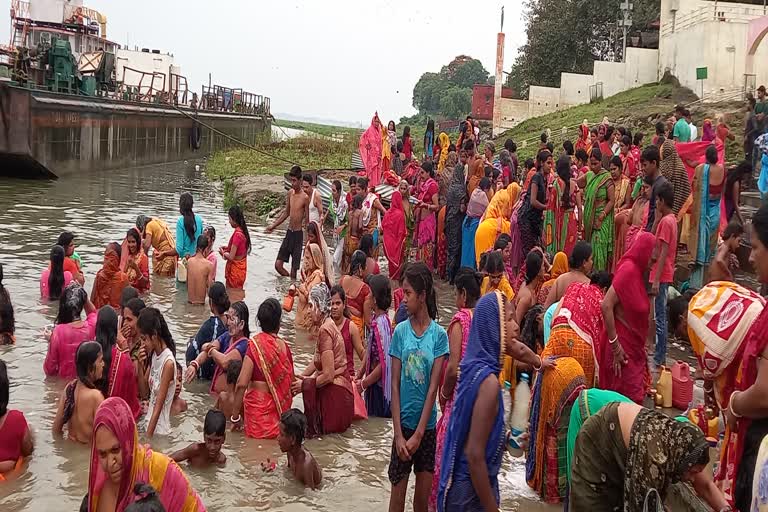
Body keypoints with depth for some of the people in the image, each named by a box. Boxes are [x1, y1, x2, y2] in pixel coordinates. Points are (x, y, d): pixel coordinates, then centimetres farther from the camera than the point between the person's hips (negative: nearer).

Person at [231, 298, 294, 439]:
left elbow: (242, 384, -15)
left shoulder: (255, 345, -11)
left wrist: (235, 417, -8)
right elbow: (290, 381, 8)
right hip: (280, 408, 5)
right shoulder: (284, 346, 0)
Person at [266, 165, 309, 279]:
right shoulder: (290, 193, 5)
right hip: (288, 232, 6)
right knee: (278, 265, 1)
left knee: (294, 269, -1)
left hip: (298, 234, -6)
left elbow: (307, 219, -10)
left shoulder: (305, 198, -13)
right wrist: (273, 225, 22)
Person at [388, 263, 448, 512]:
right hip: (404, 423, 0)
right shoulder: (400, 331, -3)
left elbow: (433, 387, -8)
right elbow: (394, 385, -4)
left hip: (427, 426, 0)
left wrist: (418, 434, -12)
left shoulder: (439, 334, -5)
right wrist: (399, 434, -10)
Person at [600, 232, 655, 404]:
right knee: (630, 398, -5)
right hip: (623, 345, -9)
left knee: (636, 394, 13)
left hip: (634, 346, 9)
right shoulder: (628, 269, -16)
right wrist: (615, 345, -22)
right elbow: (606, 306, -23)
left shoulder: (636, 271, 10)